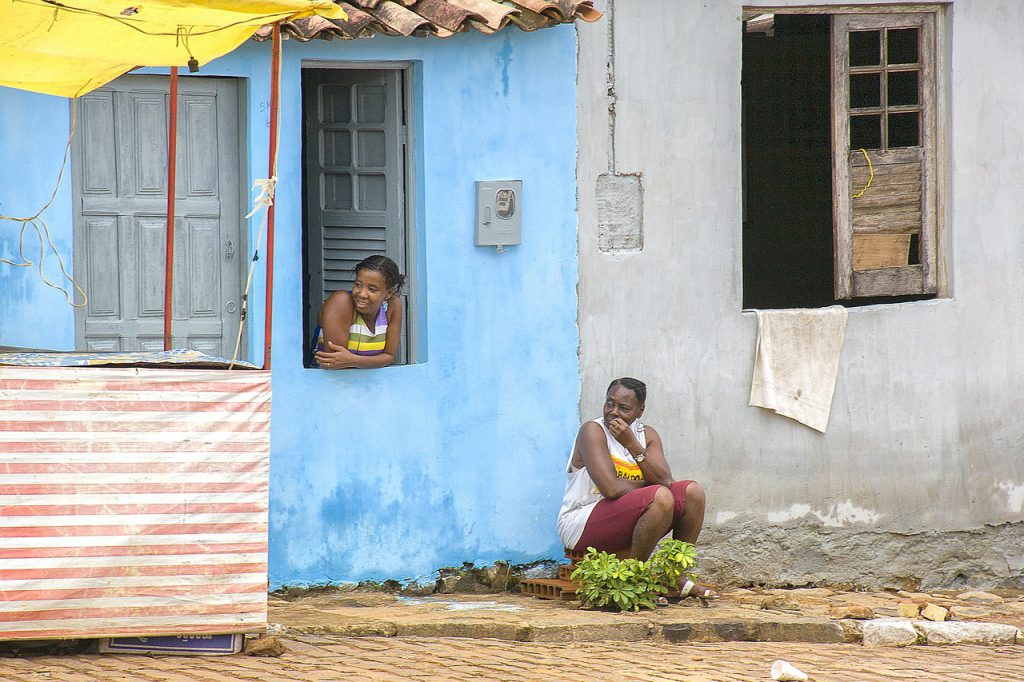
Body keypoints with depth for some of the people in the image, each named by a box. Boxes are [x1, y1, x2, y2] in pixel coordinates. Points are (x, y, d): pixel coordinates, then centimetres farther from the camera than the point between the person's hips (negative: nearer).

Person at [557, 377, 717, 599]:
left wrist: (632, 445, -15)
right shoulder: (593, 431, -11)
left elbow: (665, 480, -7)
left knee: (692, 492, -3)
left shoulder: (647, 435, 10)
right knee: (660, 497, -28)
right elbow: (612, 489, -22)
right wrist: (649, 486, -5)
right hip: (581, 526, -8)